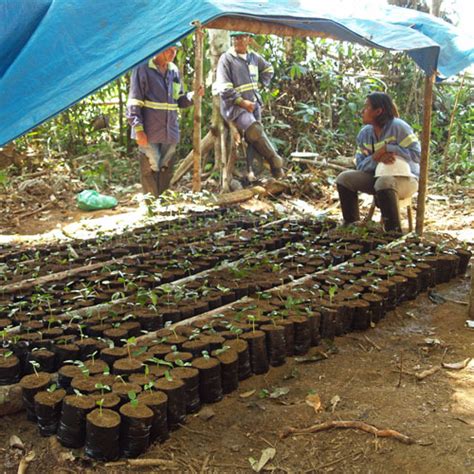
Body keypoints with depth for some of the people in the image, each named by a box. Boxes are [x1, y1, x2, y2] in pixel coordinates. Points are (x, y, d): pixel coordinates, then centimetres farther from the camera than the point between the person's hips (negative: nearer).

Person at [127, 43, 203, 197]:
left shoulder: (174, 70, 12)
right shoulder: (143, 68, -7)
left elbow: (179, 100, 18)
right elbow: (134, 102, -10)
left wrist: (193, 96, -1)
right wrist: (138, 129, -15)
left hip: (170, 131, 6)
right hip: (149, 132, -6)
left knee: (167, 169, 12)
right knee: (151, 168, -2)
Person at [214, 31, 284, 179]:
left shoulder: (254, 57, 13)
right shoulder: (226, 59, -6)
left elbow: (268, 69, 35)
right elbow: (224, 88, -13)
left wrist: (262, 83, 21)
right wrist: (242, 102, -17)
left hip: (254, 103, 7)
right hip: (235, 105, -7)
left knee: (254, 139, 6)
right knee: (254, 131, -27)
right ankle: (274, 160, -14)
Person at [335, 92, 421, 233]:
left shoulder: (398, 126, -14)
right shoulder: (364, 133, 3)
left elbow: (417, 154, -18)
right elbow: (360, 165, -1)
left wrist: (386, 149, -23)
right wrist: (377, 158, -23)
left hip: (405, 179, -6)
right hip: (378, 177, 6)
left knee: (384, 182, -39)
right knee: (344, 178, -10)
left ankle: (394, 232, -28)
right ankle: (351, 225, -4)